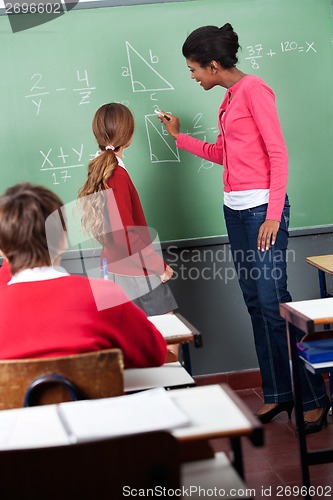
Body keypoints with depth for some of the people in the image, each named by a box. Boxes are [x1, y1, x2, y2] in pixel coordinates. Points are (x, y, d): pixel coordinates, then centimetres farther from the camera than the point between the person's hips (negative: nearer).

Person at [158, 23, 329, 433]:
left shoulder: (253, 89, -9)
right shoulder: (228, 99, 16)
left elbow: (278, 154, -14)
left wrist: (274, 215, -18)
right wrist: (179, 136, 28)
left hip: (261, 207, -9)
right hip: (235, 209, 9)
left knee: (273, 301, -10)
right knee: (255, 302, 8)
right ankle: (277, 395, 15)